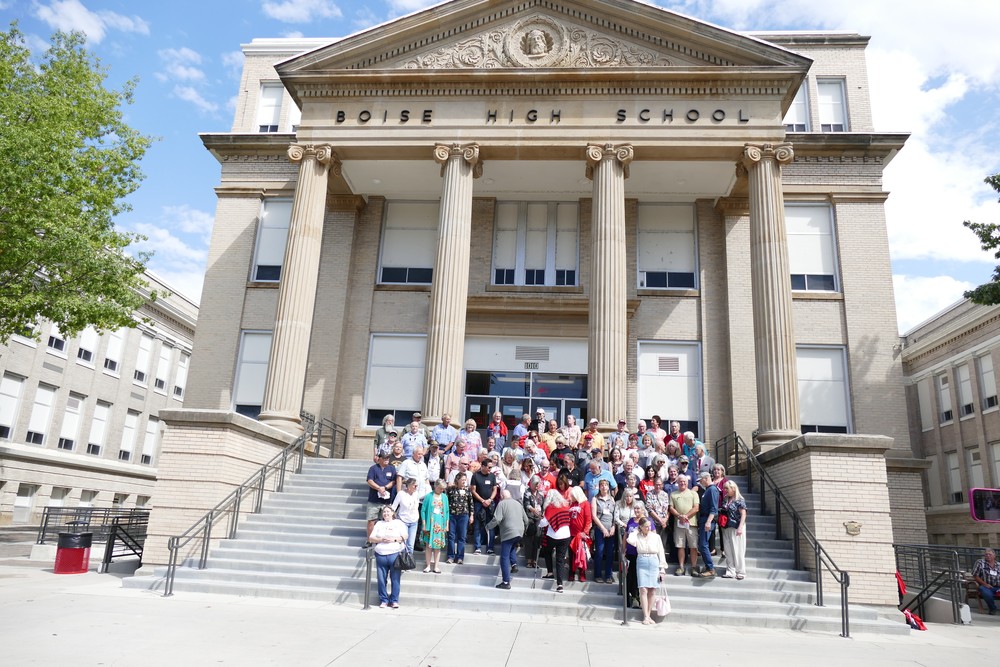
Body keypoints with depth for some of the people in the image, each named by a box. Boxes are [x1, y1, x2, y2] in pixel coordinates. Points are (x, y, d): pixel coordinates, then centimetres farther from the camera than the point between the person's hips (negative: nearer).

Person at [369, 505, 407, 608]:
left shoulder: (398, 523, 12)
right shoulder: (379, 524, 17)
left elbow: (404, 536, 2)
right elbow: (370, 538, 10)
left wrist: (394, 539, -12)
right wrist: (381, 540, -7)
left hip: (395, 554, -2)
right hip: (381, 555, 2)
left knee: (395, 579, -3)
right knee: (381, 579, 1)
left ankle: (394, 601, 3)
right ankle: (383, 600, 10)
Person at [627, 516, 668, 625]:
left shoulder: (656, 537, 6)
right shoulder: (637, 536, 3)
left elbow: (661, 553, 7)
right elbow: (630, 540, -20)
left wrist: (662, 569, 2)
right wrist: (636, 531, -3)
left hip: (654, 563, 1)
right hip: (641, 563, -1)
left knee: (652, 591, 0)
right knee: (643, 590, -8)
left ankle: (648, 615, 11)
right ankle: (645, 617, -4)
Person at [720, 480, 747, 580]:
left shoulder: (739, 500, -9)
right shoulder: (725, 500, 9)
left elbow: (743, 515, -12)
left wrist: (740, 528, -19)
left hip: (736, 528, -6)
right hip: (726, 528, 6)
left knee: (738, 550, 0)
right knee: (728, 550, 6)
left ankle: (740, 572, 10)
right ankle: (730, 571, 13)